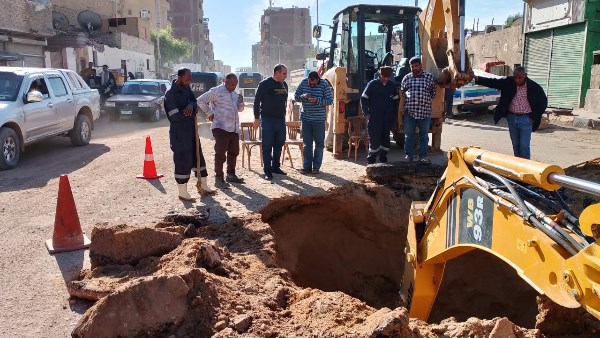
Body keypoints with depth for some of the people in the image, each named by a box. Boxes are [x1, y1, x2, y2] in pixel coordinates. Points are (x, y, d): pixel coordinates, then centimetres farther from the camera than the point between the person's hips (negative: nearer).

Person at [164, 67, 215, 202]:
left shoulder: (187, 89, 9)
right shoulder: (170, 94, -15)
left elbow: (196, 104, 7)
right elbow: (175, 116, -22)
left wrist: (191, 105, -17)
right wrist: (191, 112, -10)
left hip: (191, 130, 8)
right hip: (179, 133, -8)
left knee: (198, 157, 14)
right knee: (182, 161, -2)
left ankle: (204, 187, 27)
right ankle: (182, 193, 9)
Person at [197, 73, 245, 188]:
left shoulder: (234, 93, 18)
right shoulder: (216, 91, -6)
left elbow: (240, 109, 25)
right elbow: (201, 100, -8)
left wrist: (241, 101, 5)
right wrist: (210, 113, -8)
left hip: (234, 128, 8)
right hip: (221, 128, -8)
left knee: (234, 152, 14)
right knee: (220, 153, -5)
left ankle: (231, 175, 26)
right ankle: (219, 177, 3)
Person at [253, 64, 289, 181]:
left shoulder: (284, 85, 11)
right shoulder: (265, 84, -9)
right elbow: (257, 101, -9)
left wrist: (284, 114, 16)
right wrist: (257, 118, -11)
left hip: (281, 119, 6)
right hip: (268, 119, -6)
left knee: (279, 145, 11)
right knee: (267, 146, -2)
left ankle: (276, 167, 23)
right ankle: (267, 171, 3)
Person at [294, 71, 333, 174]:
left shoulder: (324, 85, -8)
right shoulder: (303, 83, 1)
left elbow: (330, 100, -9)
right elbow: (296, 96, 7)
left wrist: (317, 100, -23)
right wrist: (303, 96, -15)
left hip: (319, 119, -3)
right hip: (305, 118, 3)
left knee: (319, 143, 4)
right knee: (307, 143, 8)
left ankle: (316, 166, 14)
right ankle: (307, 166, 16)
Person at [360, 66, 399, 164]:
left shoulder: (393, 85, 9)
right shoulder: (372, 84, -2)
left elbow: (396, 100, 17)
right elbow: (363, 98, 0)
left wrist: (394, 114, 9)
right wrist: (366, 113, -6)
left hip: (388, 118, 4)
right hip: (374, 117, -4)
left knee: (386, 138, 7)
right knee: (374, 138, -5)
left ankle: (383, 159, 18)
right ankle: (371, 160, 5)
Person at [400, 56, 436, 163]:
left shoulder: (429, 77, 3)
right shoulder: (407, 78, 4)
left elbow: (433, 92, 13)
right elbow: (402, 91, 16)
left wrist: (427, 101, 4)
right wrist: (407, 102, 7)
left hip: (425, 112, 0)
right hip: (409, 112, 1)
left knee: (424, 135, 9)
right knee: (409, 135, 7)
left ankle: (423, 156, 18)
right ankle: (408, 155, 18)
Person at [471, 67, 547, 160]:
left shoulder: (534, 87, -8)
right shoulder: (508, 82, -2)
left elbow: (543, 102, 0)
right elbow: (493, 82, -7)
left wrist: (534, 117, -4)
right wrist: (476, 78, -20)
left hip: (526, 119, -4)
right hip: (512, 118, 4)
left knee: (524, 146, -3)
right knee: (515, 145, 13)